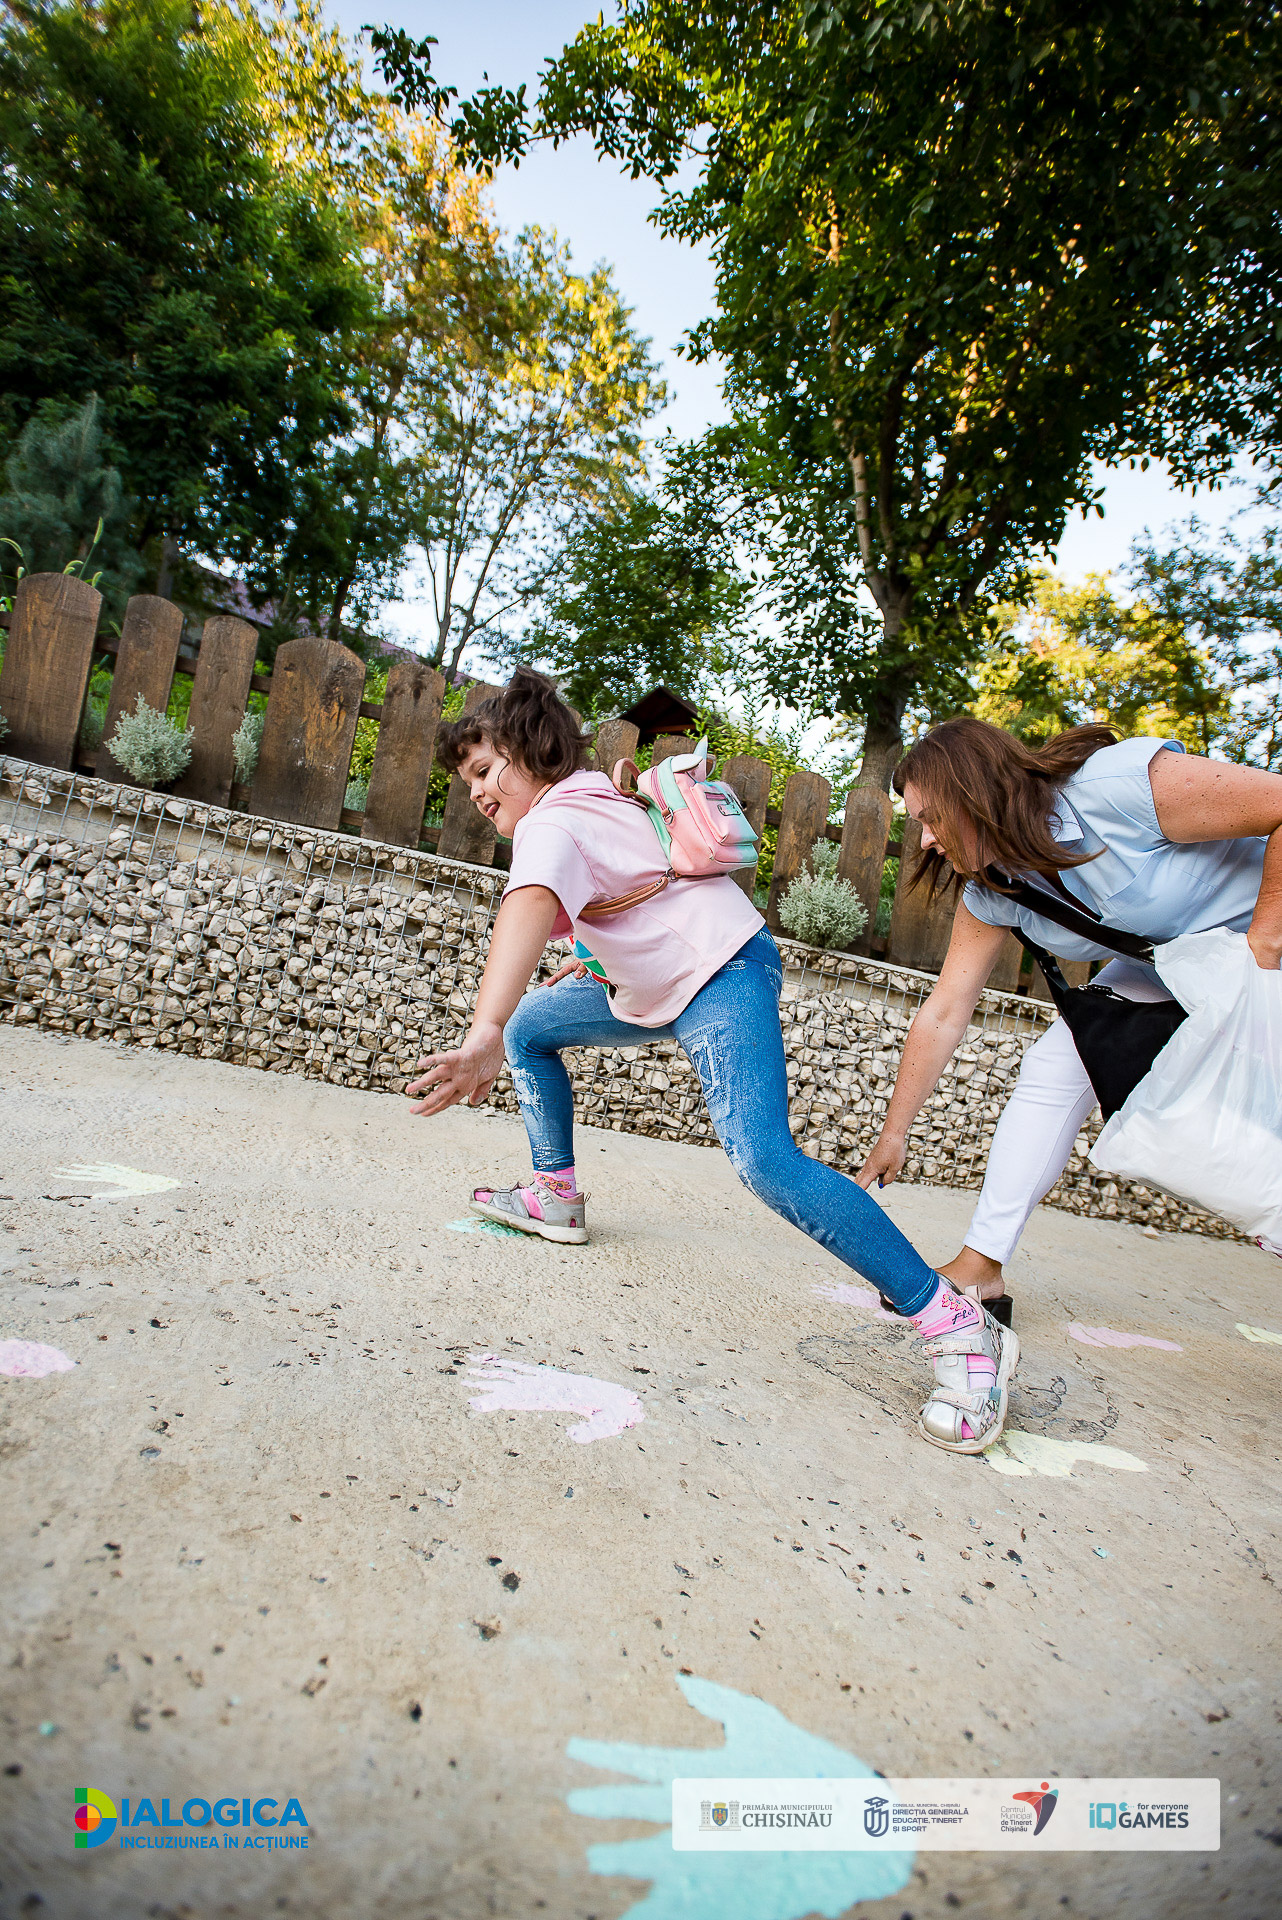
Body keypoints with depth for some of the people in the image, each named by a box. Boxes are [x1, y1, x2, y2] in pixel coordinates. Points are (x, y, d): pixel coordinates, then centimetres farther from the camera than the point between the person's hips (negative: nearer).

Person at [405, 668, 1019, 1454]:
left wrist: (482, 1036, -57)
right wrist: (601, 963, 19)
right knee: (531, 1026, 18)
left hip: (722, 972, -11)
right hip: (662, 981, 11)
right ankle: (556, 1197, 30)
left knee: (765, 1159, -28)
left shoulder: (551, 824, -20)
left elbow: (530, 911, -43)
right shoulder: (592, 795, 11)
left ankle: (962, 1329, -24)